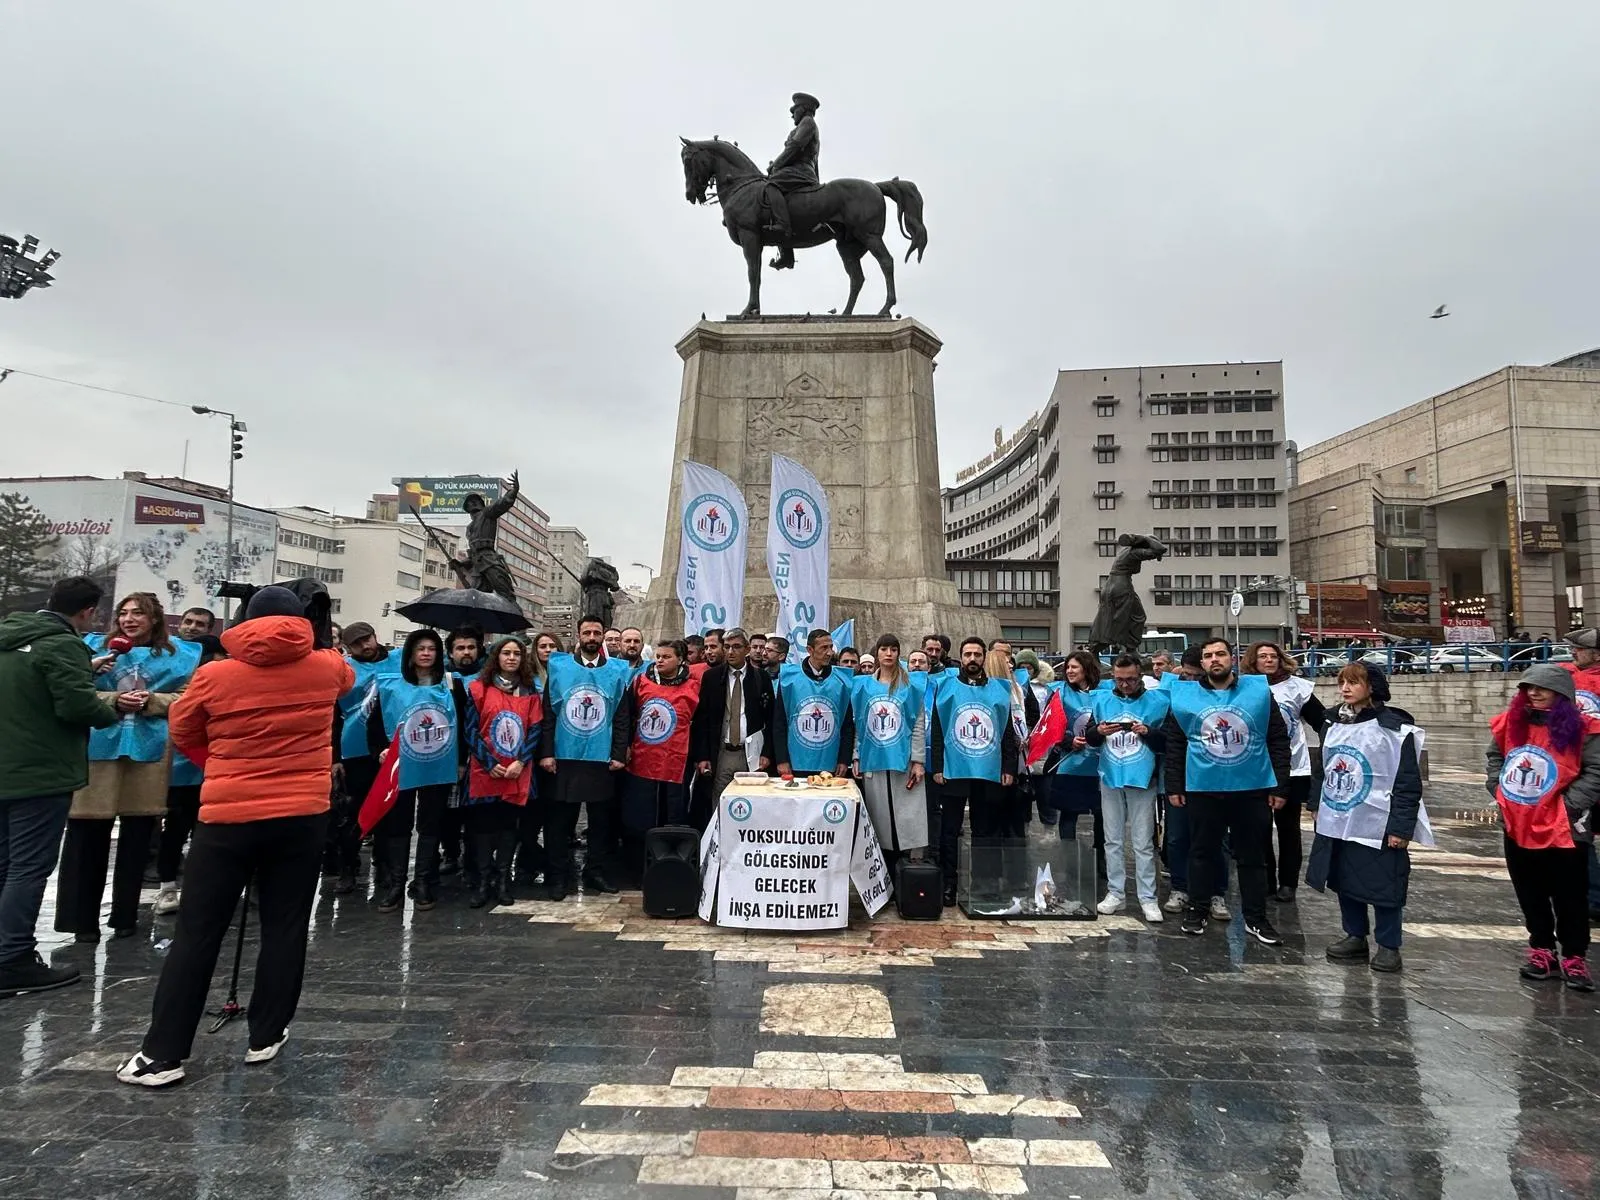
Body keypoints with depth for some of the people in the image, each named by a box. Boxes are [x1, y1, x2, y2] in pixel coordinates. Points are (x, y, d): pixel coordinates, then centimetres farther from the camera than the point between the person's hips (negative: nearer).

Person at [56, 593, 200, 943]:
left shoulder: (177, 654, 8)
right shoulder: (98, 647, 10)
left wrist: (151, 701, -15)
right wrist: (113, 700, -13)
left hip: (150, 749, 0)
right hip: (100, 746, 0)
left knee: (138, 835, 7)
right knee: (89, 834, 1)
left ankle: (125, 915, 19)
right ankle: (83, 917, 12)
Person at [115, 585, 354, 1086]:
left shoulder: (215, 674, -5)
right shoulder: (326, 667, -2)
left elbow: (183, 732, 10)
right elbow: (346, 675, 23)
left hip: (228, 816, -1)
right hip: (303, 816, 1)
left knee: (197, 934, 9)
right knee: (285, 928, 11)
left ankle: (163, 1054, 14)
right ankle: (266, 1037, 20)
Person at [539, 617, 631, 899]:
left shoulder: (617, 671, 4)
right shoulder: (559, 667, 2)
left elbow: (622, 718, 4)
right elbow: (548, 714, 1)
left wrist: (619, 754, -2)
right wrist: (547, 753, -4)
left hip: (602, 759, 1)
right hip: (564, 757, -1)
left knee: (602, 818, 9)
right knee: (560, 819, 5)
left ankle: (597, 872, 21)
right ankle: (558, 877, 15)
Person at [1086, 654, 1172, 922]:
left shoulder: (1157, 701, -1)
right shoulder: (1101, 699, 7)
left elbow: (1168, 742, -2)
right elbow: (1089, 738, 7)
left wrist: (1148, 733, -19)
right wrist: (1099, 731, -14)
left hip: (1142, 779, -3)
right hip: (1110, 778, 3)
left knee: (1143, 842, 2)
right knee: (1113, 840, 10)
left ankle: (1148, 898, 10)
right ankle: (1116, 893, 19)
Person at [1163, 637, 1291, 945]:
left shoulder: (1259, 691, -1)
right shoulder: (1185, 696, -1)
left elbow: (1279, 740, 3)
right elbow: (1174, 745, 5)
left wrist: (1280, 787, 1)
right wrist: (1174, 786, 4)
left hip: (1253, 789, 0)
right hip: (1202, 789, 0)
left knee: (1251, 856, 12)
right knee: (1201, 852, 12)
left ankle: (1256, 919, 25)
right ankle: (1197, 910, 26)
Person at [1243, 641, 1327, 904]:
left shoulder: (1295, 686, -4)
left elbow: (1321, 720, -1)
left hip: (1292, 769, -1)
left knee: (1288, 827, 9)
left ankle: (1287, 883, 20)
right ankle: (1265, 881, 21)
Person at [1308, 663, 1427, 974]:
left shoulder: (1393, 727, -12)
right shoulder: (1333, 723, 9)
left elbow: (1408, 783, -12)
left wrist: (1401, 827, -15)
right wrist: (1317, 805, 17)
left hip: (1377, 826, -6)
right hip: (1337, 823, 7)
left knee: (1383, 886, 4)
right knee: (1345, 882, 15)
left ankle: (1389, 946, 20)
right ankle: (1355, 937, 29)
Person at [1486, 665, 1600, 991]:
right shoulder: (1510, 724, 3)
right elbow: (1494, 757, 17)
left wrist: (1569, 804, -15)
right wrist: (1499, 790, 6)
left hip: (1563, 830, -5)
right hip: (1518, 827, 5)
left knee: (1570, 899, 8)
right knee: (1531, 896, 15)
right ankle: (1542, 952, 28)